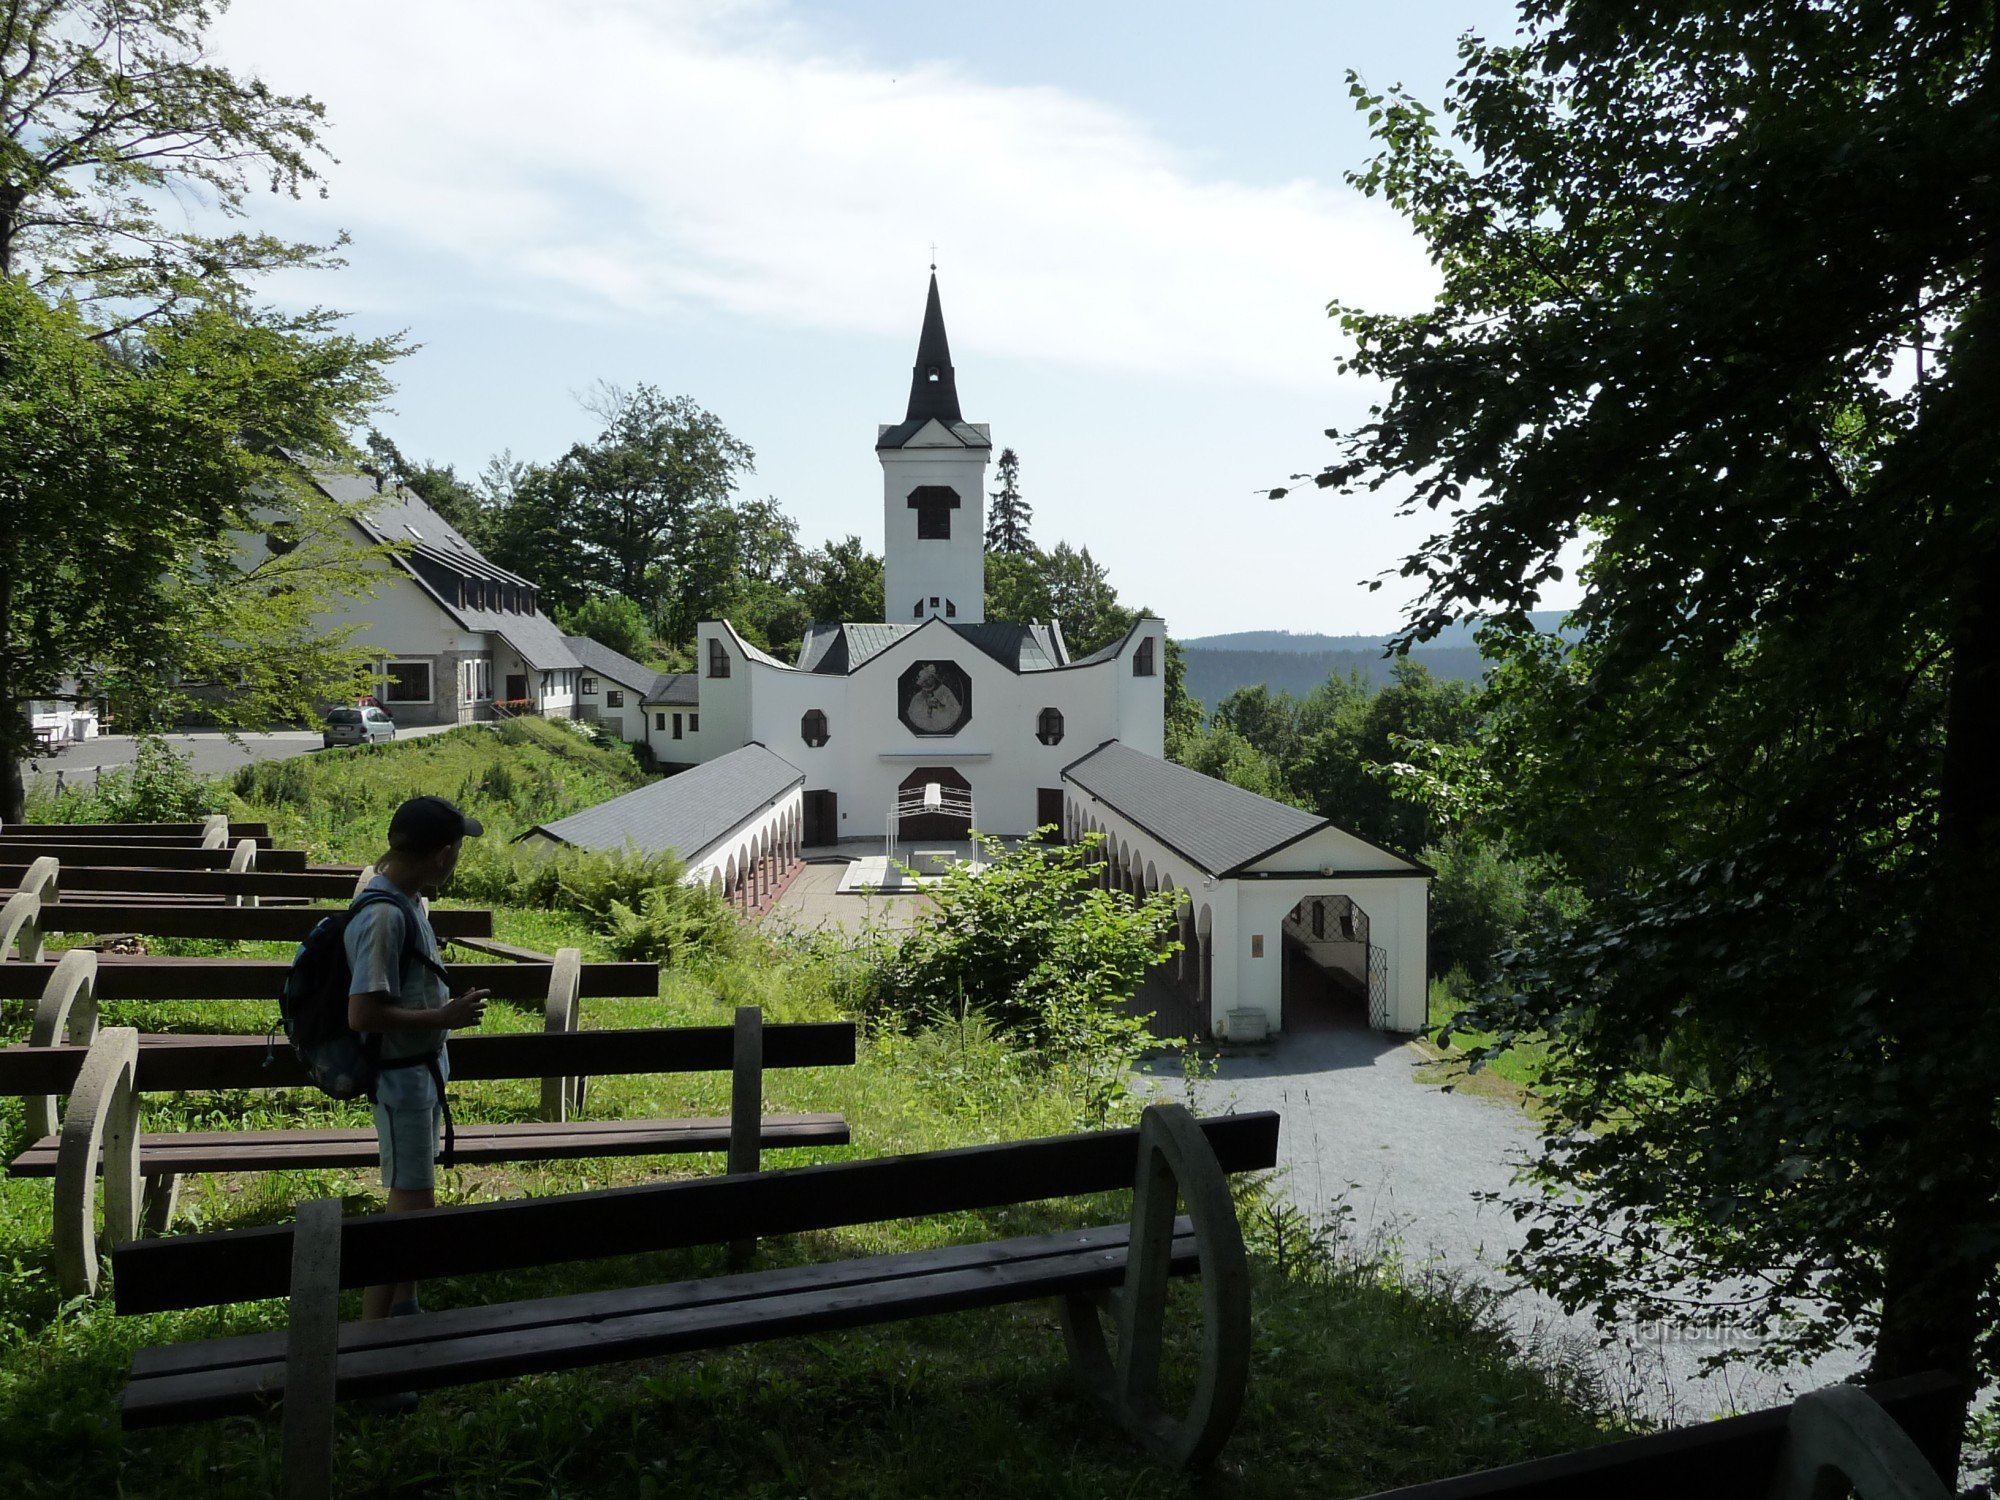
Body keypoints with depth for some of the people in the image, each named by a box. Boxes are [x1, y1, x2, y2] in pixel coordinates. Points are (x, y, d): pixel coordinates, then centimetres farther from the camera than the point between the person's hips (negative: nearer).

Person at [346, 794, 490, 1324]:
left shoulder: (405, 902, 4)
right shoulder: (383, 916, -26)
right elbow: (363, 1013, -29)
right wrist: (444, 1018, -24)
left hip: (424, 1068, 10)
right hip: (401, 1077, -10)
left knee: (417, 1199, 20)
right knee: (411, 1204, -3)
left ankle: (405, 1309, 34)